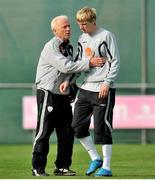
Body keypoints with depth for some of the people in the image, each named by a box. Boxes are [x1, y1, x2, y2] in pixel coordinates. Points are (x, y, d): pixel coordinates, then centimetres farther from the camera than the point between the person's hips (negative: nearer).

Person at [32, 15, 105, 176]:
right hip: (48, 93, -8)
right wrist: (89, 63, -23)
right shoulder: (51, 47, -13)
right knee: (44, 132, -5)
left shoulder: (69, 47, 14)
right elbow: (66, 67, -24)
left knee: (67, 132, 6)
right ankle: (38, 168, 0)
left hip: (63, 95, 8)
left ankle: (62, 166, 14)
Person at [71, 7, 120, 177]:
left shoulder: (106, 36, -6)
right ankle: (95, 159, 17)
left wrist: (107, 82, -17)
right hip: (85, 88, 7)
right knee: (77, 126, 2)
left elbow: (115, 62, -8)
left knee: (102, 128, -5)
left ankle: (106, 167, 2)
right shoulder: (82, 39, 14)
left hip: (103, 89, -7)